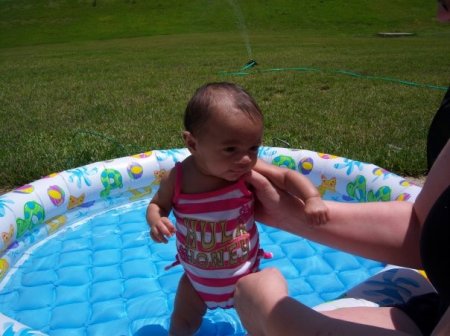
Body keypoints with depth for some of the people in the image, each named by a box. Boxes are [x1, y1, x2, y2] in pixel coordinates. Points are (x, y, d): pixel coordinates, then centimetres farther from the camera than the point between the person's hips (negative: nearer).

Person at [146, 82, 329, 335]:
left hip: (245, 273, 0)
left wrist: (312, 198, -32)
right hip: (198, 277, 1)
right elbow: (158, 204, -8)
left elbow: (287, 176, -15)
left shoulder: (250, 170, -24)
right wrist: (156, 220, -30)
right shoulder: (178, 179, -24)